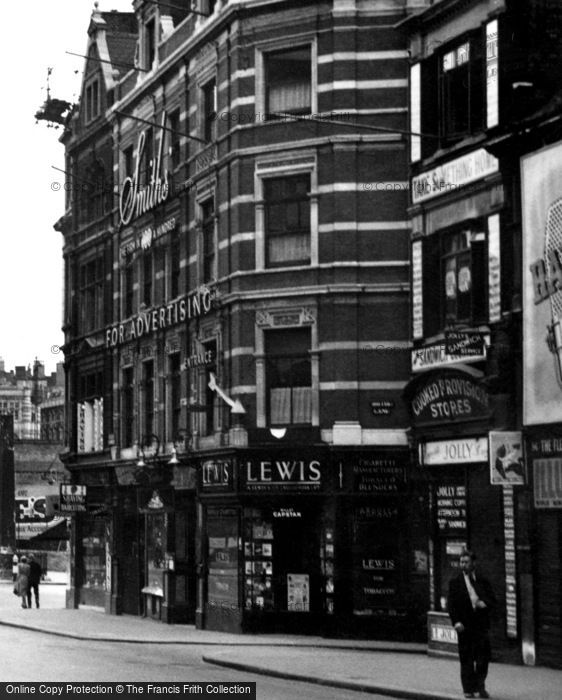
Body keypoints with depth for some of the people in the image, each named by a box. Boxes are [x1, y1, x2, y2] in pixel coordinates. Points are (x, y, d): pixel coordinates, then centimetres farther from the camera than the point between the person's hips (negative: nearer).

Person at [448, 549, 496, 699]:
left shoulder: (483, 581, 11)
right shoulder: (455, 583, 5)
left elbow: (492, 600, 9)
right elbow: (452, 604, 0)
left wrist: (484, 603, -13)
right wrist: (456, 622, -12)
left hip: (481, 625, 1)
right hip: (465, 626, -1)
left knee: (483, 657, -2)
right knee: (466, 660, 2)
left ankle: (480, 686, 14)